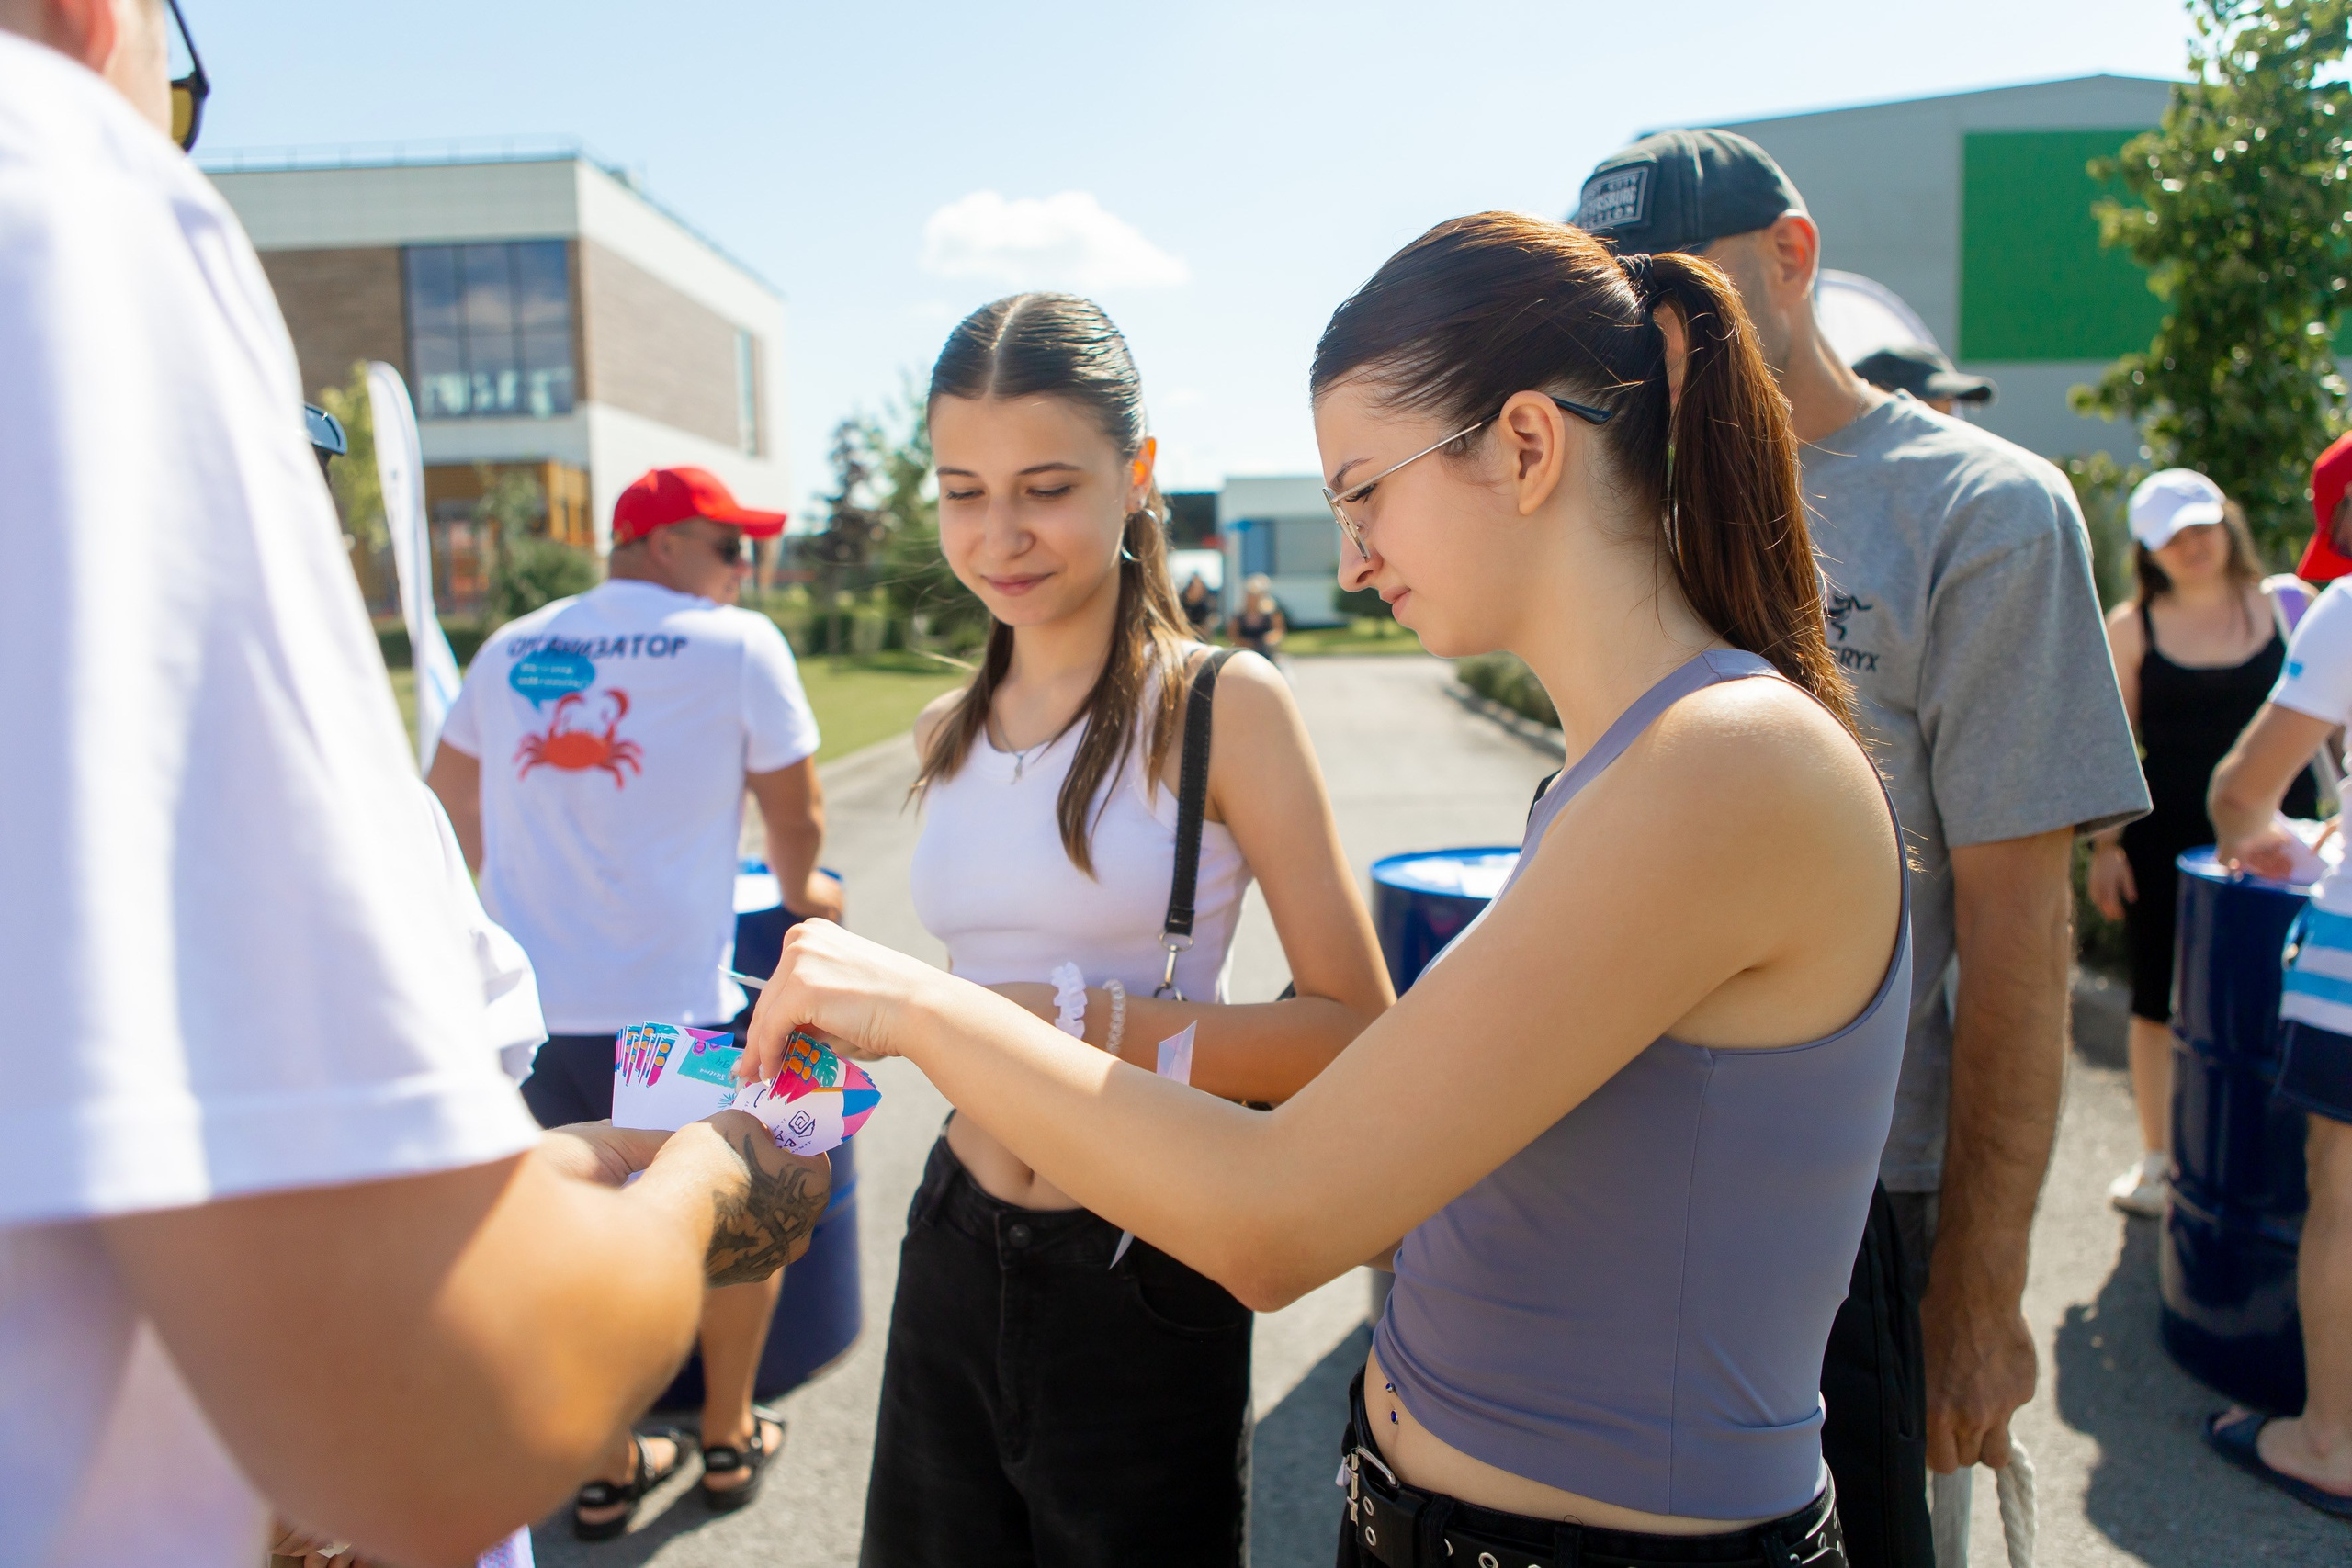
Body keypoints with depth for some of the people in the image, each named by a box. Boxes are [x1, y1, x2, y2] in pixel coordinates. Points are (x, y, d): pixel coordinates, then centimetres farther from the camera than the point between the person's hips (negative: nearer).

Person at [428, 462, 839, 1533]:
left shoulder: (511, 649, 11)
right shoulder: (739, 645, -6)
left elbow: (450, 795, 23)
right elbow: (796, 816, -2)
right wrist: (802, 892, 18)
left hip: (529, 999, 5)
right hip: (674, 1004, -4)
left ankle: (605, 1472, 33)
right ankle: (729, 1441, 33)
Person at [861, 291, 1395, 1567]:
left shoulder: (1222, 707, -13)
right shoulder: (946, 735, 6)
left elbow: (1357, 1032, -18)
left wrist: (1084, 1020, -26)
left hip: (1139, 1279, -5)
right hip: (954, 1249, 5)